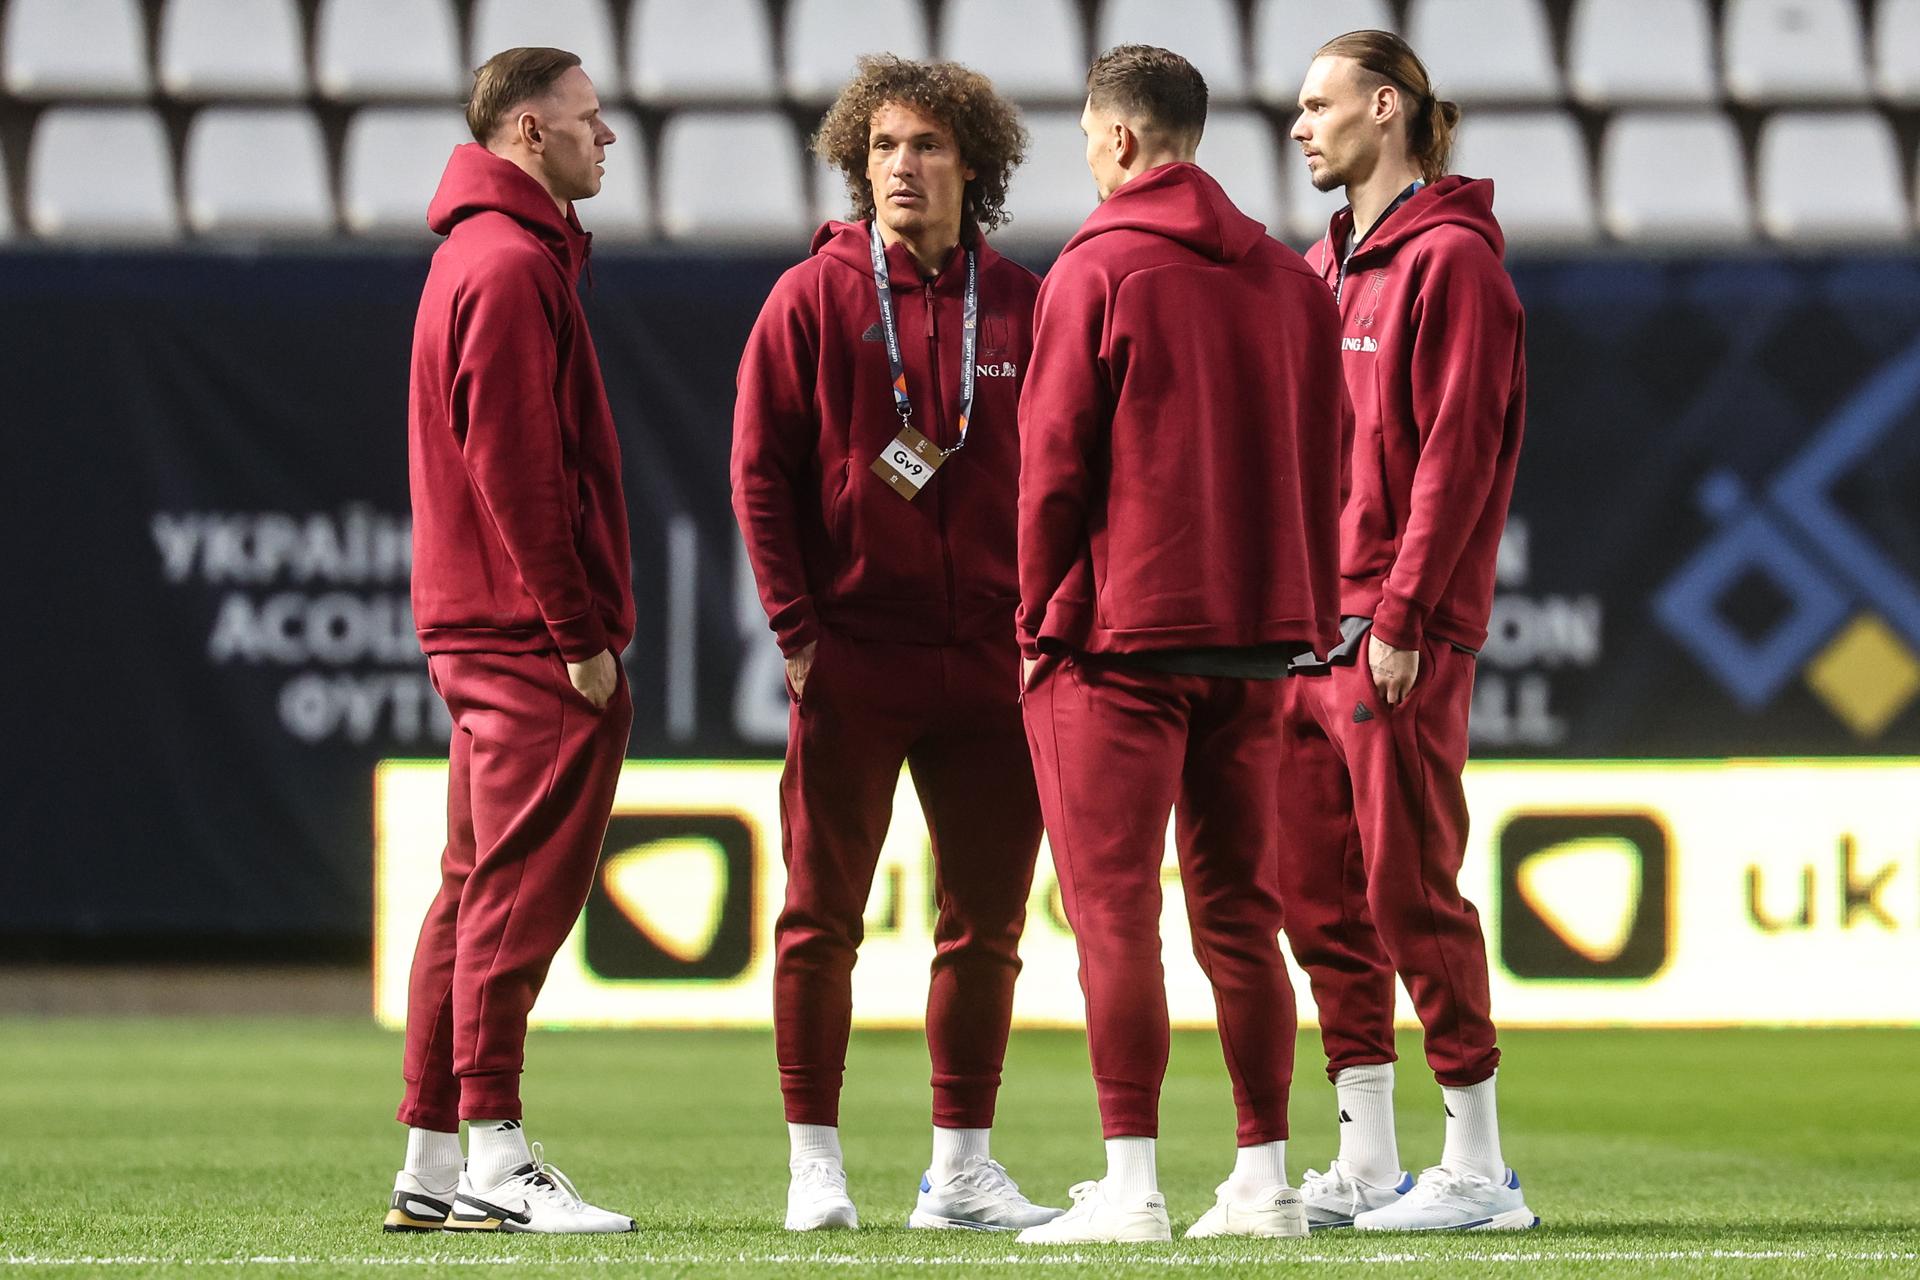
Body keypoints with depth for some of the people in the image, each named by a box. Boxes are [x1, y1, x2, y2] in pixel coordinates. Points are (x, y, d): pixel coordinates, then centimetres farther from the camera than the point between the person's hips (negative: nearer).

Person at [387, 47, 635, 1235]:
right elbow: (515, 468, -19)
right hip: (533, 639, -11)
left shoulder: (484, 254, 20)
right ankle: (494, 1160, -9)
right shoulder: (514, 266, -13)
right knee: (519, 890, -9)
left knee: (481, 891, 12)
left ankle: (433, 1160, 14)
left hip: (484, 631, 11)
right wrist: (578, 627, -18)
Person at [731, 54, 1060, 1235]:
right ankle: (816, 1165, 9)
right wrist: (796, 628, -8)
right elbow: (760, 470, -2)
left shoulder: (1021, 307, 7)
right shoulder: (814, 298, -1)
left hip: (991, 665, 3)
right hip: (853, 666, -3)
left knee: (987, 920, 5)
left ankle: (963, 1167, 14)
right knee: (823, 919, 1)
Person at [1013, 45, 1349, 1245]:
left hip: (1119, 632, -6)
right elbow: (1327, 460, 11)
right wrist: (1305, 622, 14)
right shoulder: (1291, 279, 10)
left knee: (1116, 912, -4)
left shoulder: (1097, 272, -8)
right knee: (1238, 912, 10)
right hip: (1253, 637, 6)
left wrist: (1040, 618, -1)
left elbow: (1054, 461, -9)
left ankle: (1130, 1182, -8)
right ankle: (1263, 1179, 10)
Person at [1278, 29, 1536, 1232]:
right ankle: (1366, 1166, 13)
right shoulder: (1324, 268, 18)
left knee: (1409, 886, -7)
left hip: (1402, 632, -9)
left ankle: (1479, 1167, -2)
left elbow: (1456, 452, -14)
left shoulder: (1452, 260, -8)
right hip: (1309, 625, 9)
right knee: (1321, 893, 8)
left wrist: (1403, 614, -18)